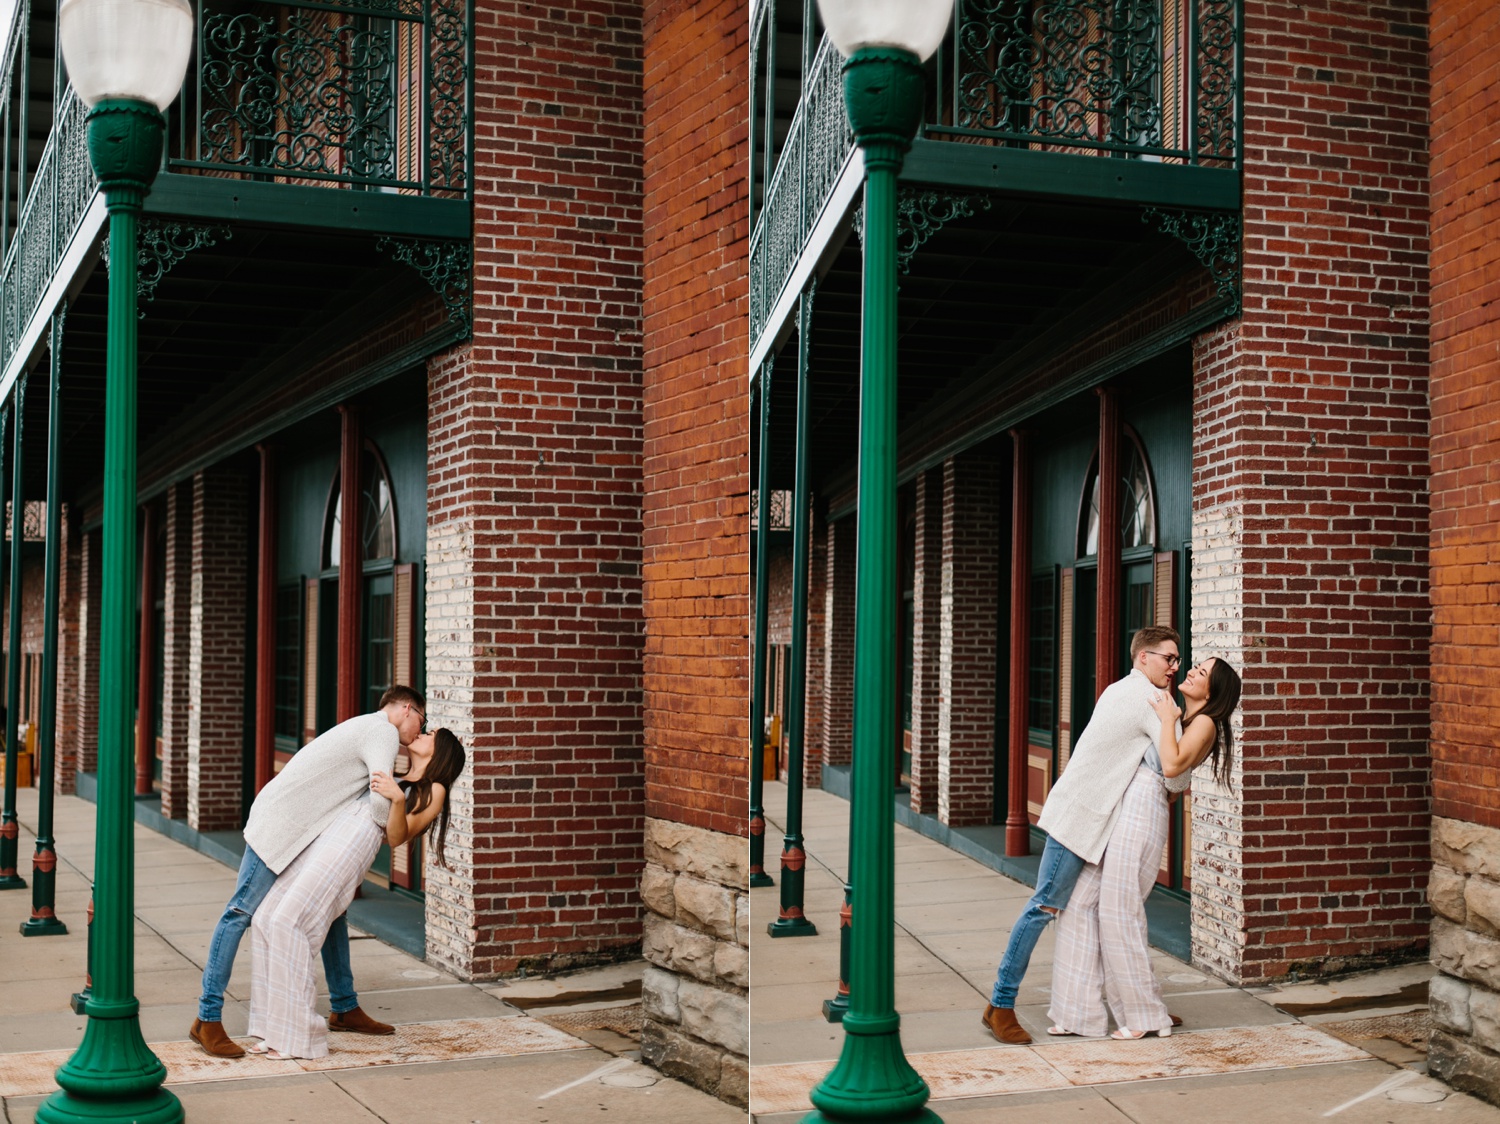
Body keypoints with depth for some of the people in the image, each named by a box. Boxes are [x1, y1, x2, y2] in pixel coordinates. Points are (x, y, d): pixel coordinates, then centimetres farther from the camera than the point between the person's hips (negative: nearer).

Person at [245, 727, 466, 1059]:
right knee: (265, 921, -5)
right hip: (320, 841, 8)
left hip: (352, 844, -8)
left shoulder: (434, 791, 11)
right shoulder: (395, 780, 33)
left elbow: (396, 837, -4)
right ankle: (278, 1031, 1)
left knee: (288, 921, -19)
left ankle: (299, 1037, -15)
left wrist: (398, 799, -19)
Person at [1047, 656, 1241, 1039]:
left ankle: (1146, 1015, 5)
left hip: (1142, 814, -9)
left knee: (1119, 913, -8)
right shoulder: (1178, 719, 22)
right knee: (1081, 904, 4)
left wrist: (1167, 719, -11)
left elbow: (1172, 765, -20)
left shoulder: (1203, 724, -4)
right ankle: (1079, 1012, 7)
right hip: (1117, 810, 9)